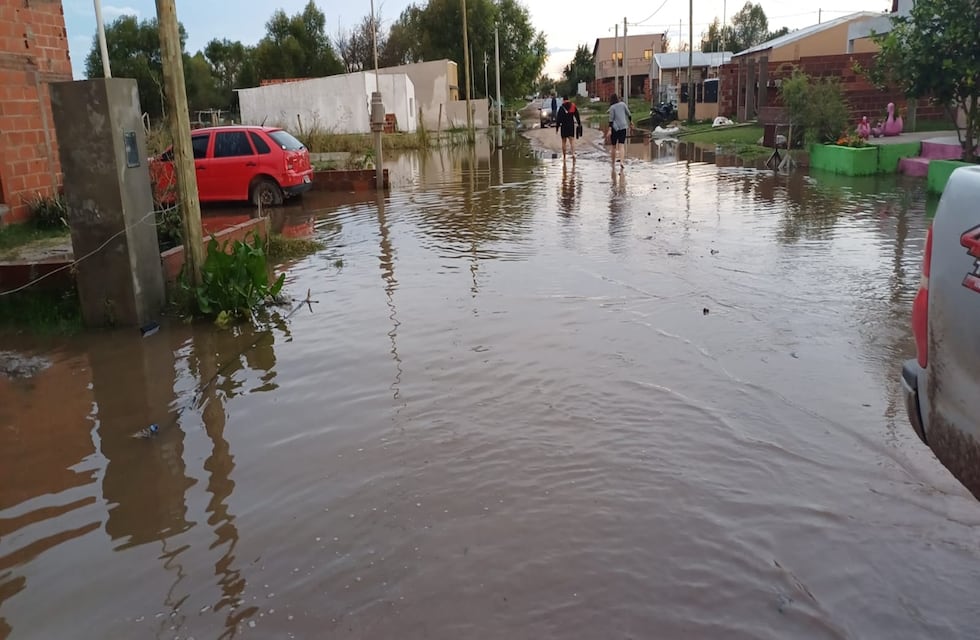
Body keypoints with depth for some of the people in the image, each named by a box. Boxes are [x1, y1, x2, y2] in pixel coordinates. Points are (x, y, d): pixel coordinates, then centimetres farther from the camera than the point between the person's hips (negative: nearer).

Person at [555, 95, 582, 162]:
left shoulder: (561, 108, -8)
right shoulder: (573, 106, 4)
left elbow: (558, 118, -8)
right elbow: (577, 116, 7)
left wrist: (557, 127, -3)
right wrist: (579, 124, 14)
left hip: (564, 126, -2)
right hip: (571, 125, 2)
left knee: (564, 141, 8)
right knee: (572, 140, 0)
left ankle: (564, 157, 12)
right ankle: (573, 154, -23)